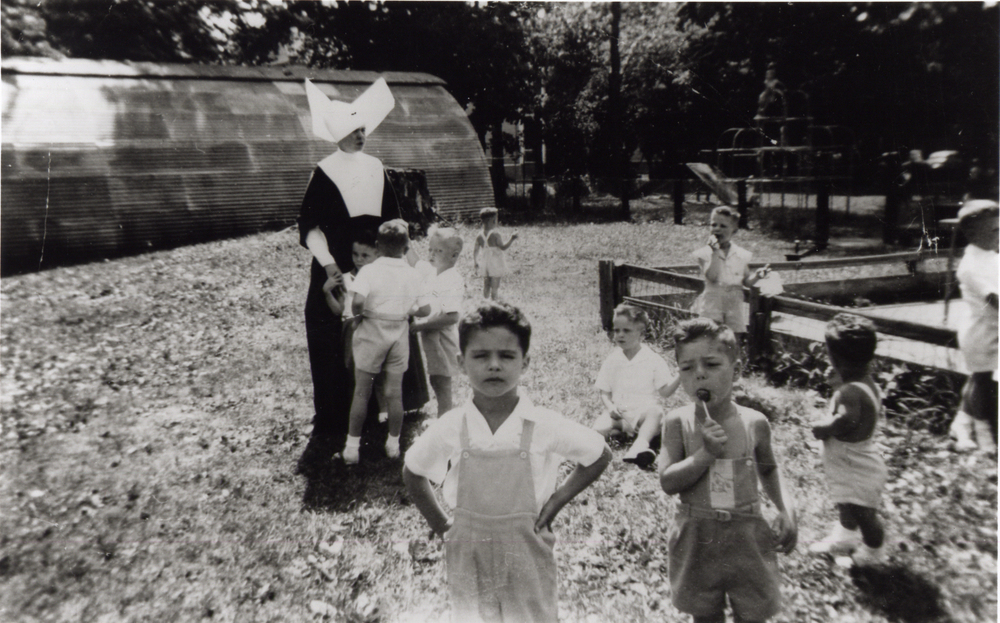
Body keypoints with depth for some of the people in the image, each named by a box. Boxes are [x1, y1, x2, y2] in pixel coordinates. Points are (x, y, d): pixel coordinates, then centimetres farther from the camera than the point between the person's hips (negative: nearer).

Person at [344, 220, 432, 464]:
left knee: (361, 391, 8)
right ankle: (393, 444, 23)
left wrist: (358, 313, -5)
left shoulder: (369, 270, -13)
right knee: (394, 392, 11)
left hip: (371, 333, -2)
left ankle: (352, 446, 15)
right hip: (400, 334, 2)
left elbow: (357, 302, -26)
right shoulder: (414, 275, -4)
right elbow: (425, 310, -4)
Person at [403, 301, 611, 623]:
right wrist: (440, 524, 2)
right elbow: (412, 474, 6)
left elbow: (600, 456, -1)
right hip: (468, 554, 1)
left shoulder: (545, 426, -15)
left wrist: (555, 501, -5)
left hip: (526, 552, -1)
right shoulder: (450, 428, -11)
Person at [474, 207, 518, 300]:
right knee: (494, 286, -1)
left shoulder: (479, 235, 2)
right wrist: (511, 239, -12)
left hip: (486, 263, 5)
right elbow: (503, 247, -17)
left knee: (486, 286, 12)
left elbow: (475, 249, 4)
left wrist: (475, 262, 12)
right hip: (496, 263, -5)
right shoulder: (495, 234, -15)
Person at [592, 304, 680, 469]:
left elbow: (665, 392, 2)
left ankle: (640, 445, -54)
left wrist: (679, 378, -16)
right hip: (618, 413, 5)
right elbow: (604, 392, 12)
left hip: (643, 410, -5)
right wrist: (610, 406, -8)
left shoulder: (653, 360, 3)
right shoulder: (612, 361, 10)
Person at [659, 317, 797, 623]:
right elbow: (668, 482, -16)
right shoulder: (678, 422, -12)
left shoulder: (755, 423, -7)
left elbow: (769, 471, 11)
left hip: (747, 537, 1)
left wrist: (787, 509, -3)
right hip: (697, 538, -1)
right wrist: (707, 452, -26)